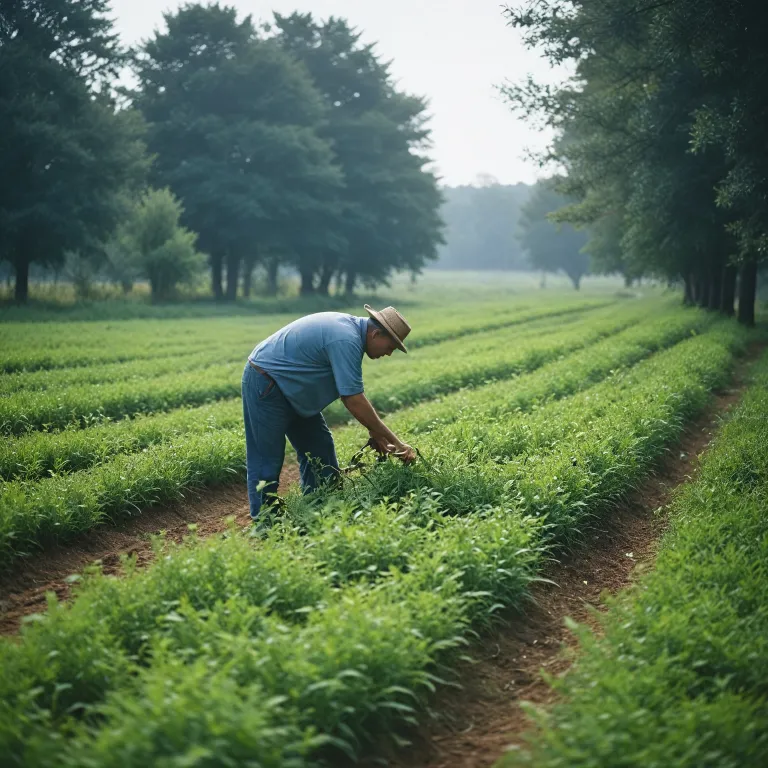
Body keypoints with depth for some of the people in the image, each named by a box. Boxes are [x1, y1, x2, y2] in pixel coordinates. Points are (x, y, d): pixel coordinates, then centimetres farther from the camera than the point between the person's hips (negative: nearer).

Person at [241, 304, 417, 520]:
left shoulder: (351, 327, 3)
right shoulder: (346, 340, -27)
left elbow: (353, 389, 11)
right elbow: (354, 401, -27)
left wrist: (374, 430, 7)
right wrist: (395, 442, -21)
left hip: (289, 386, 11)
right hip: (265, 383, -11)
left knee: (319, 447, 11)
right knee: (267, 459, -6)